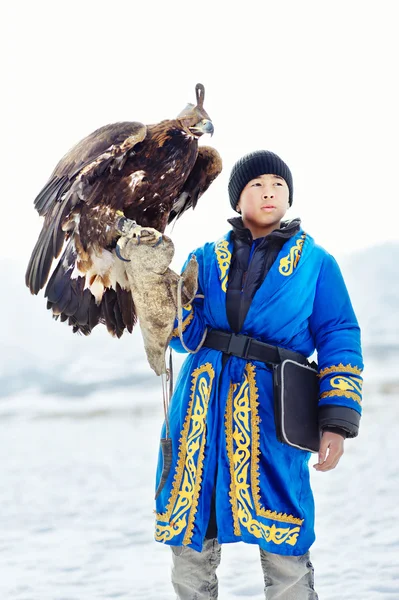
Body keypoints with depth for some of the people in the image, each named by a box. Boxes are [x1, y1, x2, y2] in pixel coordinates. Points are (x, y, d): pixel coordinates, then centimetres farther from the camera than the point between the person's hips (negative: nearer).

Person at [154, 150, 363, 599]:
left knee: (284, 552, -7)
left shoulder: (315, 263, 8)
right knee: (189, 545, 7)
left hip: (269, 411, -2)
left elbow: (338, 341, 4)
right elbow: (185, 333, 8)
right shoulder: (207, 259, 14)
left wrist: (337, 422, -6)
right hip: (200, 409, 3)